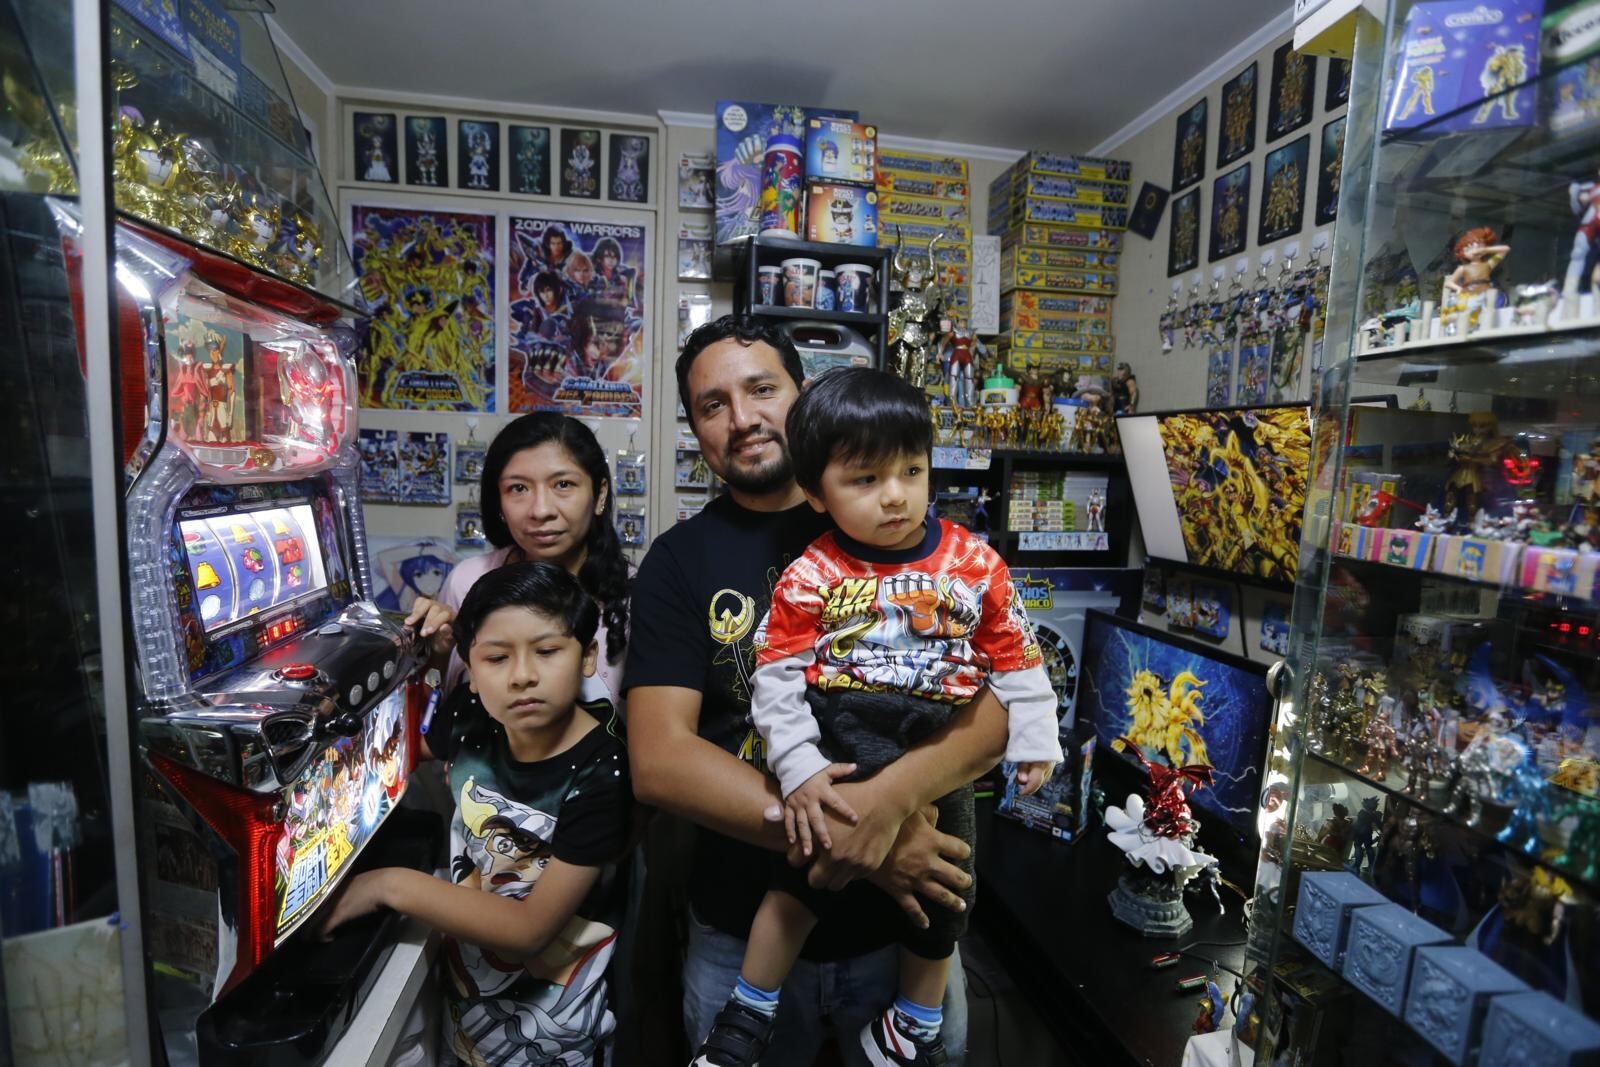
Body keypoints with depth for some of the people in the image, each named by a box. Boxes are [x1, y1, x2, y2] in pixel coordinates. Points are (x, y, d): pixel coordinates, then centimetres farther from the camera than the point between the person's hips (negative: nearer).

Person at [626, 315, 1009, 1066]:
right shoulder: (679, 561, -6)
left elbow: (990, 713, -9)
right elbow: (658, 762, -15)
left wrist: (889, 797, -29)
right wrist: (842, 835, -24)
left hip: (903, 921, 1)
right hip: (742, 930, 0)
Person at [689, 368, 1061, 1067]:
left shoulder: (975, 562, -6)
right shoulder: (810, 577, -12)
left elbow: (1015, 658, 3)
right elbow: (778, 679, -10)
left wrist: (1036, 740, 5)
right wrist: (799, 770, -17)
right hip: (839, 754, -3)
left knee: (941, 895, 19)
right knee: (798, 877, 0)